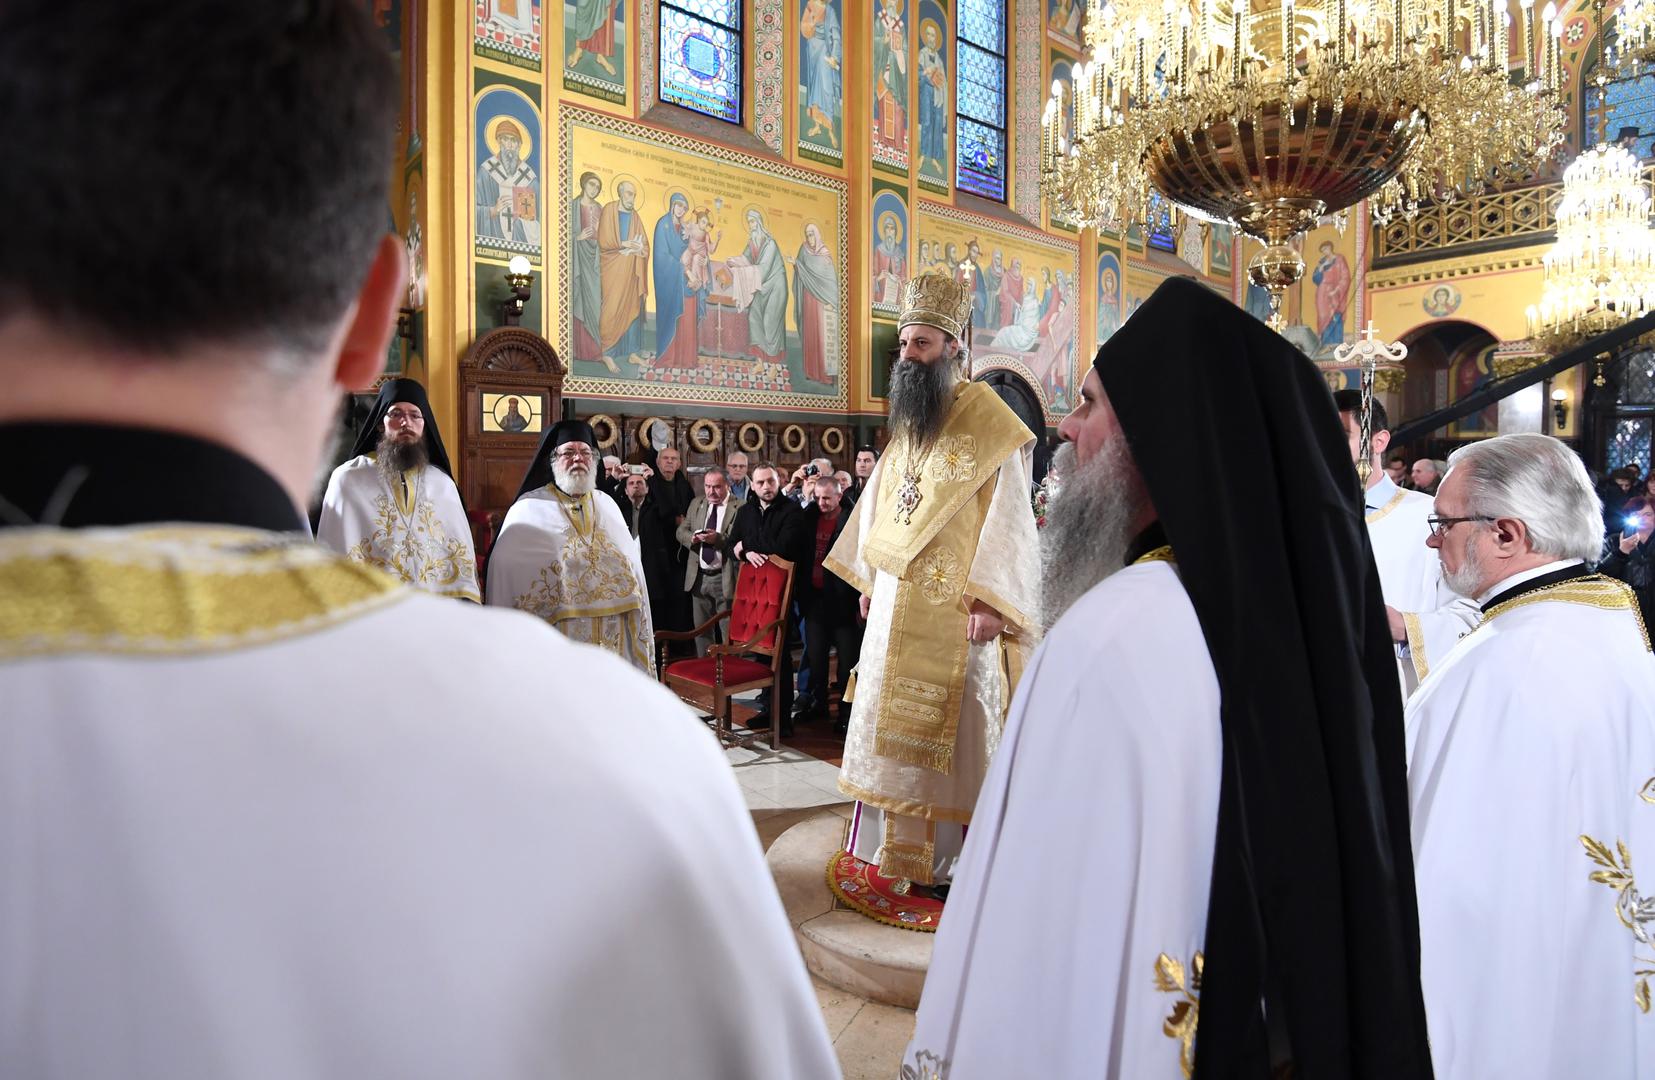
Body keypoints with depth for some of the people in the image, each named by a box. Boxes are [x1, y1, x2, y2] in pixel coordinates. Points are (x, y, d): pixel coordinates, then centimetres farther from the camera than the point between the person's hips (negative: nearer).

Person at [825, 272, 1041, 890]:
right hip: (897, 604, 7)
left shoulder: (991, 424, -9)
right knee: (895, 721, 12)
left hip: (955, 607, -7)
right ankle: (895, 846, 24)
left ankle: (955, 857, 12)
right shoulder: (908, 424, 14)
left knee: (953, 727, 0)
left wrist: (989, 600, -20)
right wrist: (869, 579, 16)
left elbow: (1007, 518, -13)